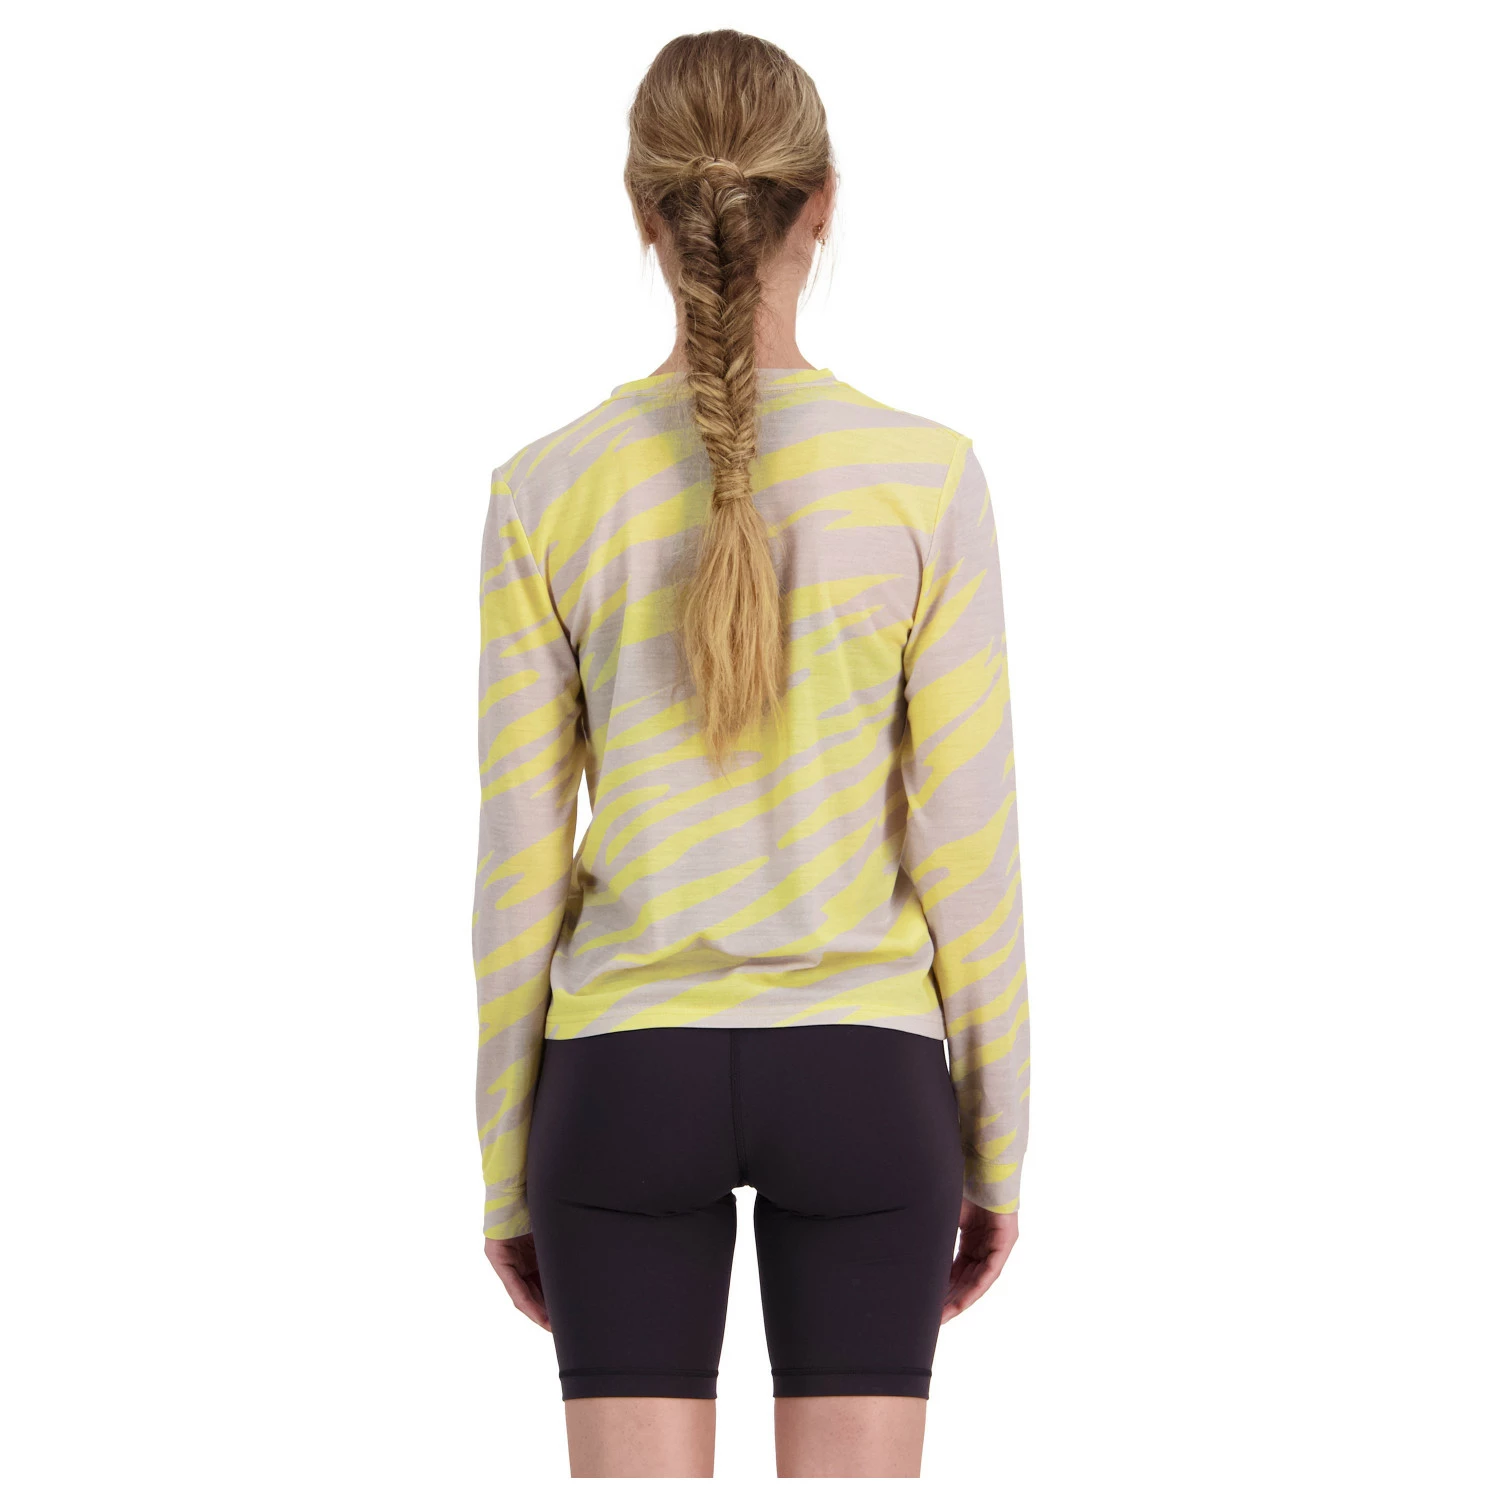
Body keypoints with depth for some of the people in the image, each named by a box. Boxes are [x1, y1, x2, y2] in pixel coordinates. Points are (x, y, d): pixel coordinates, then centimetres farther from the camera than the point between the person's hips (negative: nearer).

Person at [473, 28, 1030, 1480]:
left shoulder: (546, 493, -7)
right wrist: (996, 1141, 6)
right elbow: (966, 840, -6)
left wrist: (508, 1166, 8)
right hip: (860, 1085, 0)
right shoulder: (924, 475, -9)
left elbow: (519, 866, -3)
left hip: (628, 1083, 1)